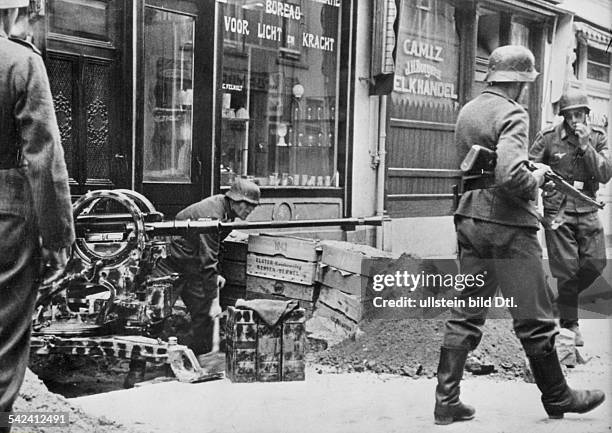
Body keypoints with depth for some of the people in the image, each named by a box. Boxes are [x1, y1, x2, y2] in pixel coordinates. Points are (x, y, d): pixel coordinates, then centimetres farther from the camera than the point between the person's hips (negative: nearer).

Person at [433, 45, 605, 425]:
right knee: (534, 320, 6)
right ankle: (557, 397, 21)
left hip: (470, 219, 8)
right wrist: (537, 179, -6)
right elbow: (510, 175, -26)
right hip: (507, 224, -8)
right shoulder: (512, 113, -13)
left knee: (466, 315, 10)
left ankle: (447, 401, 10)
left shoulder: (467, 111, 12)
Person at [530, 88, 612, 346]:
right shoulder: (548, 137, -5)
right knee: (567, 268, -2)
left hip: (587, 210, 3)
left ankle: (565, 296, 28)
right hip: (558, 212, -3)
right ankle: (569, 322, 12)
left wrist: (586, 146, -16)